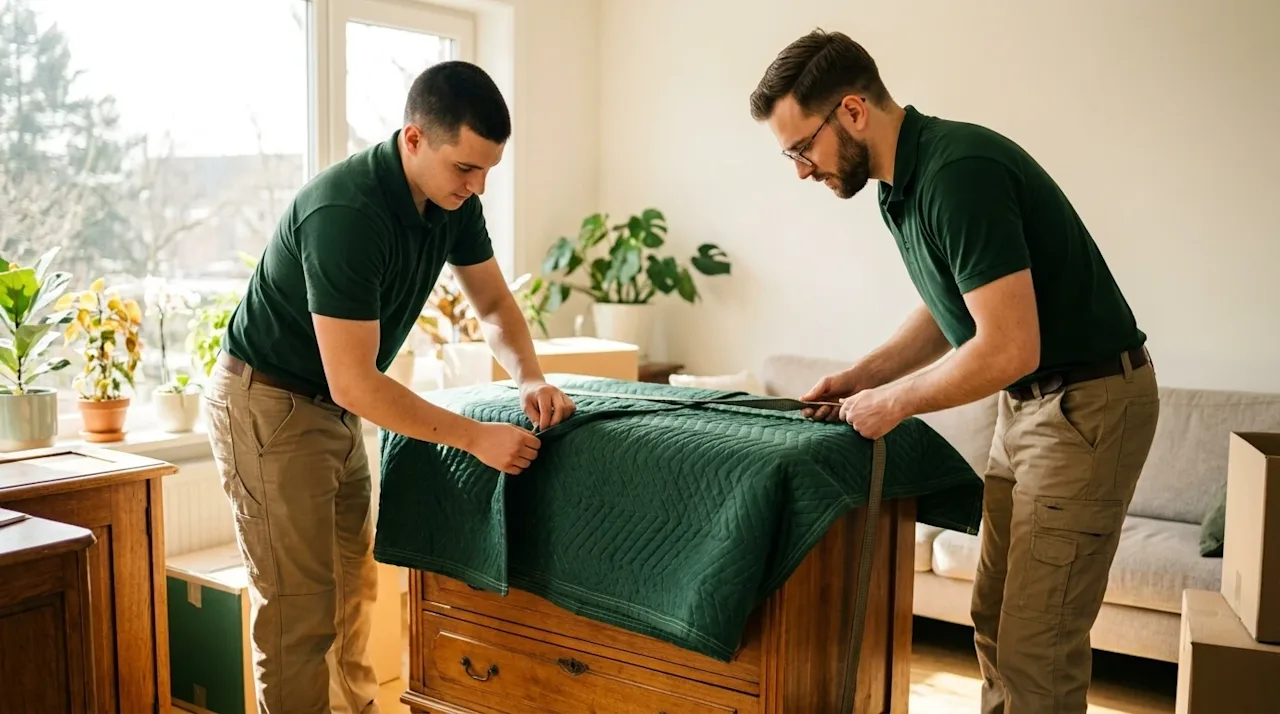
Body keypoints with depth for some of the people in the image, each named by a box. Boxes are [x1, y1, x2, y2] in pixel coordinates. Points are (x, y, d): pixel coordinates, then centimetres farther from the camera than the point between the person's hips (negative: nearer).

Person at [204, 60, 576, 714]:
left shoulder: (454, 200, -7)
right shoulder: (346, 213, -32)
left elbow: (493, 302, 6)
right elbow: (354, 382, -31)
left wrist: (530, 379, -13)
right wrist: (475, 437, -28)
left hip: (334, 408, 8)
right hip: (266, 406, -8)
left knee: (354, 589, 17)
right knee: (301, 610, -5)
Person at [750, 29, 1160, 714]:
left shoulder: (960, 171, -25)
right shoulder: (903, 181, 5)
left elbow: (1010, 349, -28)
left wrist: (893, 402, -14)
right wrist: (862, 375, 5)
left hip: (1089, 402, -9)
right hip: (1029, 401, 9)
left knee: (1037, 646, -4)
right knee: (994, 621, 15)